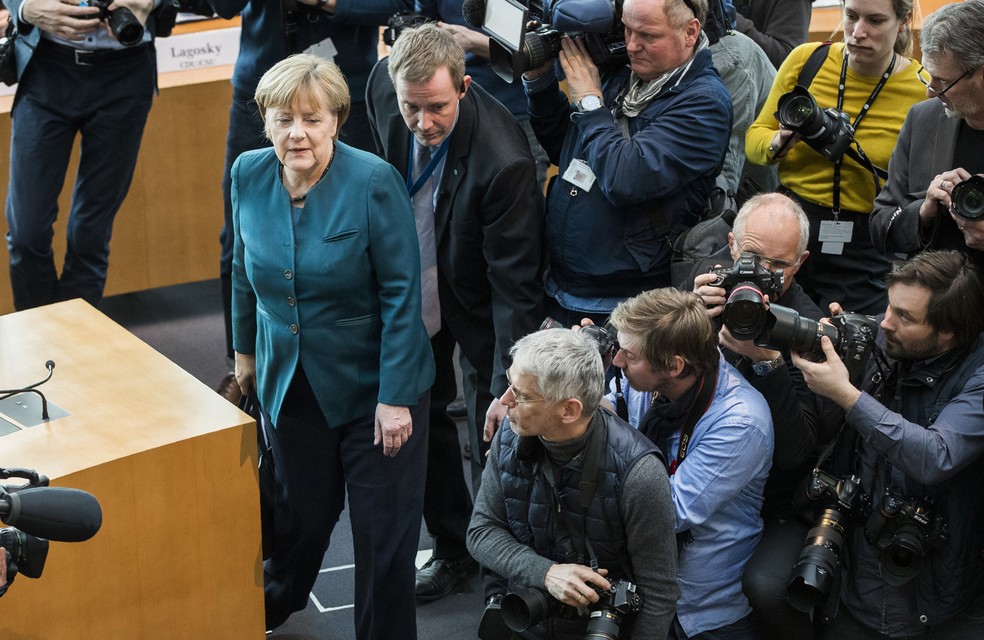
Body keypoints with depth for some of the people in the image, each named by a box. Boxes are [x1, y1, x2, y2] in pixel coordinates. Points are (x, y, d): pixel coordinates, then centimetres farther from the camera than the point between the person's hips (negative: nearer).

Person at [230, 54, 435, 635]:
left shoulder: (373, 182, -21)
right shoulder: (248, 176, -6)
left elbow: (401, 295, -18)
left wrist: (395, 396, -19)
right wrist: (246, 350, 18)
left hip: (370, 384, -4)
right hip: (290, 380, 4)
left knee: (383, 528, 3)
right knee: (303, 508, 21)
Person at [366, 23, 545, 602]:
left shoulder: (502, 160, -37)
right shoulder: (384, 86, -20)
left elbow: (515, 284, -31)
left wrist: (508, 385, -31)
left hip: (476, 300, -5)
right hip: (413, 283, 5)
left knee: (493, 436, 4)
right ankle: (451, 547, 34)